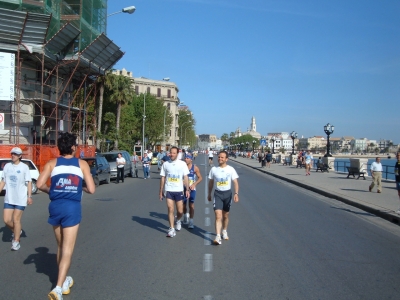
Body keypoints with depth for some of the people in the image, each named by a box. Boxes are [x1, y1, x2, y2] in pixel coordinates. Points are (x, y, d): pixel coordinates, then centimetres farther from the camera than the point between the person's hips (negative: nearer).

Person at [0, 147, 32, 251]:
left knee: (16, 219, -1)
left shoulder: (24, 167, -7)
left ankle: (16, 241, 13)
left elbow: (29, 182, -6)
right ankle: (16, 231, 33)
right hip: (9, 198, 4)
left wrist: (29, 196, -11)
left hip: (21, 198, -4)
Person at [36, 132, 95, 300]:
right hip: (72, 207, -3)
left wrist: (50, 191, 13)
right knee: (67, 250, 1)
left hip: (55, 206, 3)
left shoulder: (52, 163, 5)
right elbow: (91, 189, -2)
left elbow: (40, 184, -7)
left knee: (61, 247, 20)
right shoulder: (82, 164, 2)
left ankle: (64, 282, 33)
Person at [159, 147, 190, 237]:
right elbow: (162, 178, 7)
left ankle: (178, 221, 38)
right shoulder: (165, 164, 3)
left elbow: (185, 177, 3)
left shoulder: (182, 164, 0)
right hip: (168, 190, 0)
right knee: (170, 209, -6)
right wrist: (161, 191, 6)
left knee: (180, 211, 6)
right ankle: (171, 229, 4)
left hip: (179, 190, 0)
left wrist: (187, 190, -3)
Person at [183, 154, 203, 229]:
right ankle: (185, 215, 41)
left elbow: (200, 178, -2)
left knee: (191, 205, -4)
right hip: (183, 188, 2)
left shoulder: (195, 168, -6)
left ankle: (191, 222, 2)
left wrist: (194, 184, -14)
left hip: (192, 189, -2)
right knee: (183, 204, 12)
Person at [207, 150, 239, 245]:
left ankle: (224, 231, 37)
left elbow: (235, 182, -6)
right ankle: (218, 236, -16)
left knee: (225, 215, 14)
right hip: (217, 193, 0)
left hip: (227, 193, 1)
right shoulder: (213, 169, 0)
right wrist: (209, 194, 14)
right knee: (218, 216, -12)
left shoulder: (231, 169, -4)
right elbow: (211, 182, 10)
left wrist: (236, 193, -19)